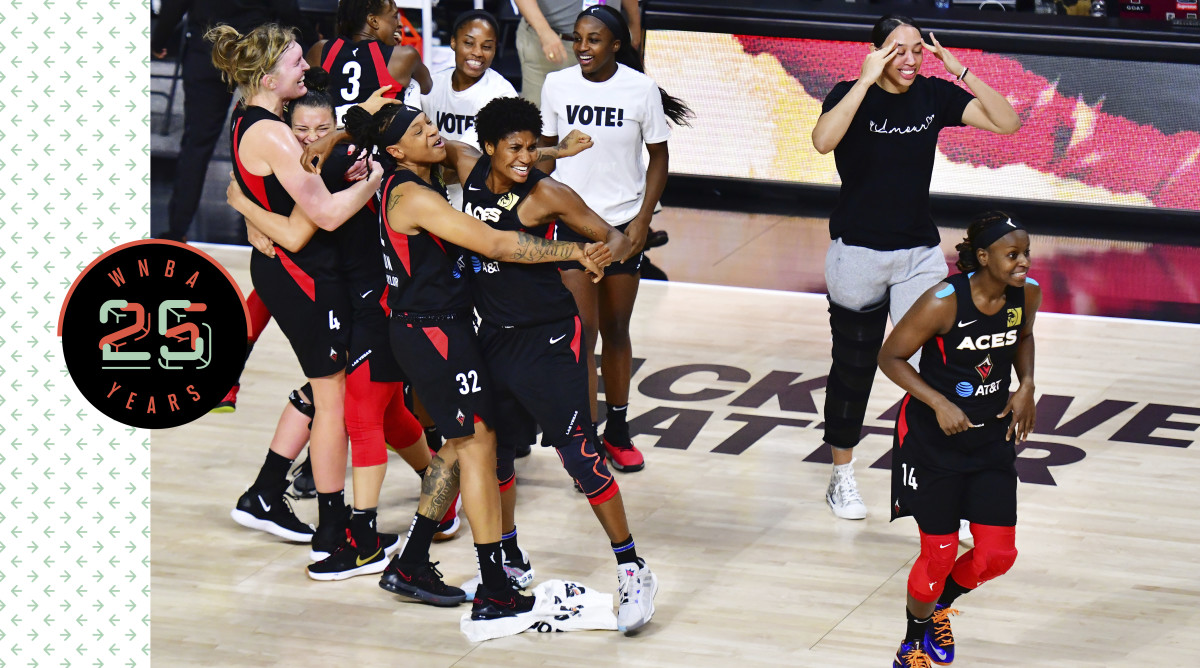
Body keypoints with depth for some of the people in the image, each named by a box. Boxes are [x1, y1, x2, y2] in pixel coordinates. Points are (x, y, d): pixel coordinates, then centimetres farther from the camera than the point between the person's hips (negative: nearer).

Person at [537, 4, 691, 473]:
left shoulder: (641, 90, -7)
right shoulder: (557, 85, -3)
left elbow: (658, 156, 1)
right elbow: (547, 151, 7)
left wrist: (643, 219, -7)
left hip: (624, 224, 0)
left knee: (616, 330, 10)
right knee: (582, 334, -7)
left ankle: (617, 430, 25)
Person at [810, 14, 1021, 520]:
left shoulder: (934, 95, -3)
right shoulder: (852, 94, -12)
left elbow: (1007, 122, -10)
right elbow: (823, 140, -34)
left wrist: (960, 70, -17)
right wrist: (867, 79, -33)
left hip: (919, 252, 2)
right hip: (858, 251, -2)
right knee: (853, 365, 12)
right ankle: (842, 478, 28)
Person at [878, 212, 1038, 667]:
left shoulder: (1027, 293, -9)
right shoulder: (944, 302, -25)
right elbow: (891, 357, -14)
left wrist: (1026, 385, -3)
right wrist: (939, 403, -23)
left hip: (991, 436, 5)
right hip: (931, 438, -5)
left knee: (997, 556, 1)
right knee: (940, 554, 1)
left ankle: (939, 605, 33)